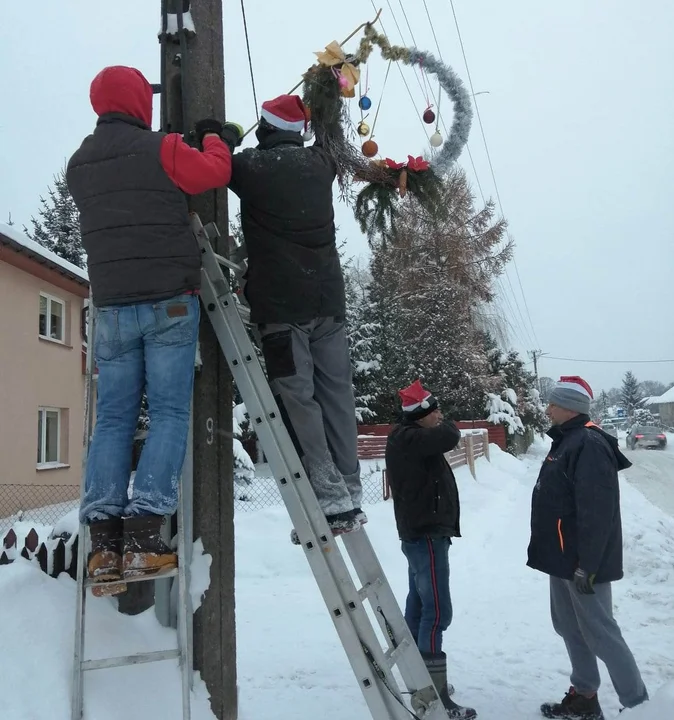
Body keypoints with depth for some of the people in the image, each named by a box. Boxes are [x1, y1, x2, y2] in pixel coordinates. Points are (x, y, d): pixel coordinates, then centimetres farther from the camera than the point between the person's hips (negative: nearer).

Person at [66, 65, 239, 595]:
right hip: (169, 301, -5)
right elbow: (216, 172, 3)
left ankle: (104, 540, -1)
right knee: (170, 412, -2)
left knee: (113, 417, 6)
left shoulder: (80, 165, 14)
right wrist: (214, 138, 23)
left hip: (111, 305, 5)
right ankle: (143, 535, -10)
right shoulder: (159, 149, -4)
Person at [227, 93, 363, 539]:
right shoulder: (319, 164, 13)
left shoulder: (252, 167, -3)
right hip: (328, 299, 6)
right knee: (337, 395, 8)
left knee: (297, 400, -5)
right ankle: (350, 496, 12)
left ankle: (331, 501, -8)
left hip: (280, 304, -5)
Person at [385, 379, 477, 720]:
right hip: (426, 534, -11)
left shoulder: (410, 439, 13)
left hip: (421, 531, 11)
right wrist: (444, 422, -9)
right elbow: (449, 437, -29)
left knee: (419, 605, 15)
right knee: (437, 611, -11)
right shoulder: (408, 440, -18)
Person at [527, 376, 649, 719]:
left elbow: (597, 512, -25)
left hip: (582, 562, -10)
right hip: (563, 558, 10)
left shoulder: (589, 444, -21)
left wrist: (587, 565, -24)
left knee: (599, 633, -1)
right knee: (569, 627, 16)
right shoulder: (567, 441, 12)